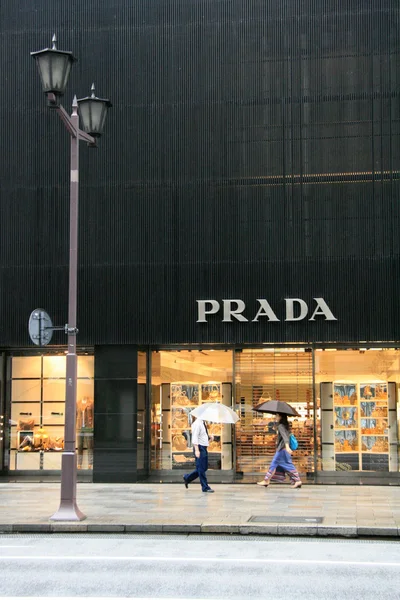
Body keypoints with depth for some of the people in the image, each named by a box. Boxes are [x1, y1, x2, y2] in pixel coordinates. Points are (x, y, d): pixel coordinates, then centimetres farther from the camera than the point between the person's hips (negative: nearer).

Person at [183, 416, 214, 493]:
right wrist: (197, 450, -24)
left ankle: (187, 478, 26)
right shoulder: (197, 423, -14)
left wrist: (209, 436, 6)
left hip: (204, 447, 10)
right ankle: (205, 487, 1)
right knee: (201, 469, -3)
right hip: (199, 447, -10)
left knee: (204, 468, 14)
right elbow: (194, 437, -19)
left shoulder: (203, 423, 14)